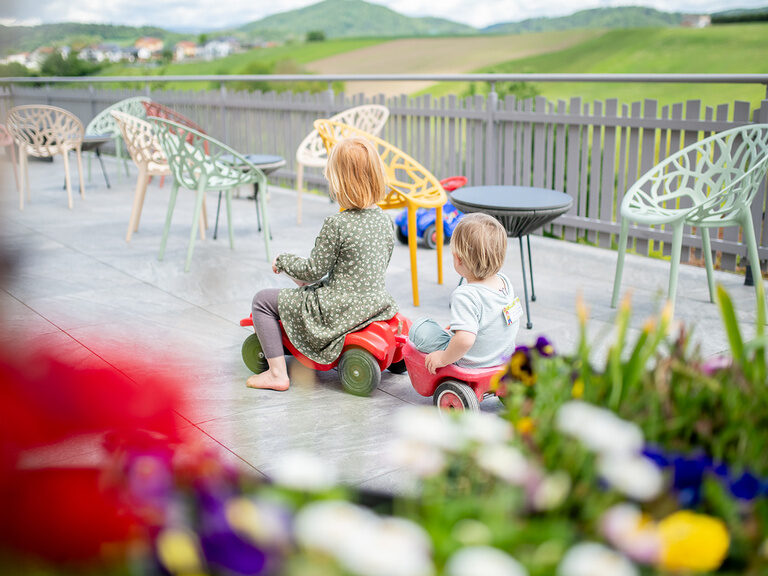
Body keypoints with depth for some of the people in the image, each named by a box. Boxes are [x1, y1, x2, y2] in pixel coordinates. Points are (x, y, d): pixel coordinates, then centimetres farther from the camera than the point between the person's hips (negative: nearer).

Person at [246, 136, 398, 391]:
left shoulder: (336, 224, -21)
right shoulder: (383, 218, 1)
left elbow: (314, 270, -15)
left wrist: (283, 261, 5)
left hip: (341, 312, -8)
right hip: (377, 303, 8)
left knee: (263, 300, 5)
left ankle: (277, 373, 6)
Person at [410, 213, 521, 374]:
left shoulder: (466, 295, -32)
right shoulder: (504, 281, -6)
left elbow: (465, 339, -43)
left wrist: (443, 359, -24)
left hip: (472, 363, -8)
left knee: (419, 328, 0)